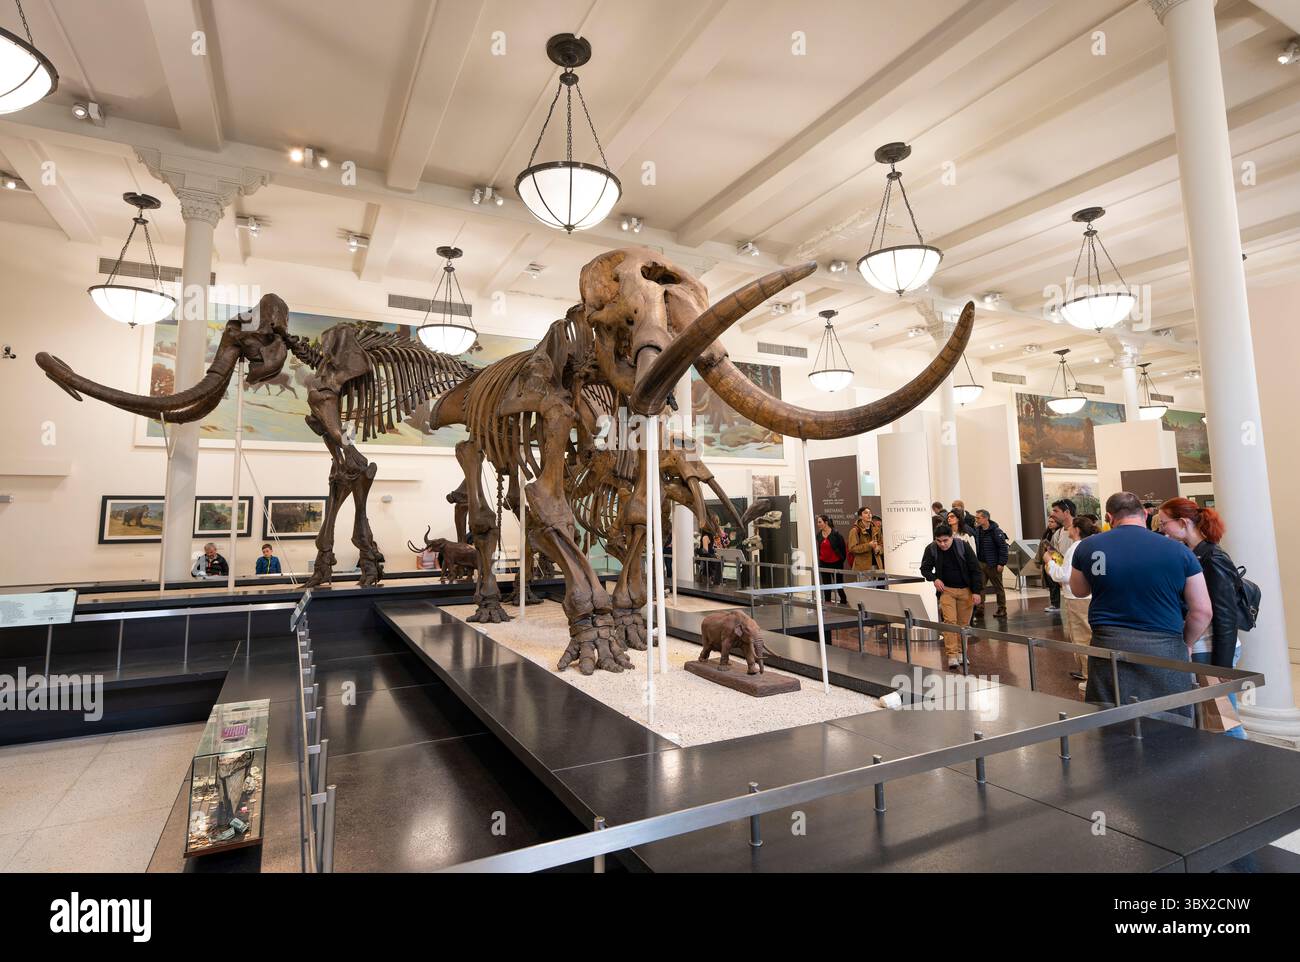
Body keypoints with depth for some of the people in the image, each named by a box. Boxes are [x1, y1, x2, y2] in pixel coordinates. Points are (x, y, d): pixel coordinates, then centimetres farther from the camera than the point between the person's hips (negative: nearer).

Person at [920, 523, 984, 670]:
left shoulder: (963, 546, -10)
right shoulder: (931, 549, -8)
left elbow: (975, 569, -4)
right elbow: (925, 568, 6)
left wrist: (976, 591, -8)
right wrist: (934, 579, -14)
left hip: (966, 590, 1)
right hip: (946, 589, 0)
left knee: (963, 623, 6)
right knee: (950, 621, -11)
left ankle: (960, 652, 19)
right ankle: (951, 655, -9)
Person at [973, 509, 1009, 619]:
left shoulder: (996, 531, -14)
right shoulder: (977, 530, 6)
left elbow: (1003, 547, -15)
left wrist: (1001, 563, -17)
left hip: (993, 565, -6)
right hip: (981, 563, 6)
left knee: (998, 587, 7)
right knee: (979, 586, -1)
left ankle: (1002, 609, 17)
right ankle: (979, 607, 2)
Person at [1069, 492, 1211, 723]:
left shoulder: (1087, 548, 0)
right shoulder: (1178, 551, -2)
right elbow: (1202, 611, 2)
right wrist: (1185, 644, 17)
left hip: (1108, 647, 1)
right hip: (1164, 651, -1)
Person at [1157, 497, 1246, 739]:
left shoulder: (1214, 560, -14)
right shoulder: (1185, 555, 7)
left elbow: (1226, 618, -16)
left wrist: (1222, 669, -16)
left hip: (1213, 652, -7)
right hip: (1192, 650, 7)